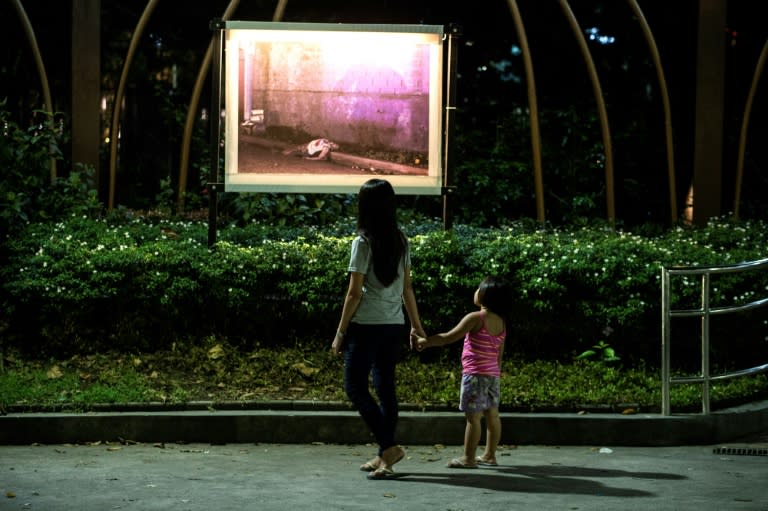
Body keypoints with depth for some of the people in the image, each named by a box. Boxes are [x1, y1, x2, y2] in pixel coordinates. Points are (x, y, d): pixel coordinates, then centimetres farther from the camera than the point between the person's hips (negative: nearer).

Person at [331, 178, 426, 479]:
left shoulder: (363, 243, -12)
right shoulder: (401, 242, 7)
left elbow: (354, 293, -12)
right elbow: (407, 288, 12)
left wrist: (340, 333, -5)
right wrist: (416, 325, 20)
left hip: (366, 326, -7)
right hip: (394, 326, 7)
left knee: (355, 387, 0)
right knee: (385, 387, 11)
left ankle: (389, 446, -11)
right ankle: (384, 456, 13)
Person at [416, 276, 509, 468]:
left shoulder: (475, 318, -13)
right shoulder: (501, 322, 9)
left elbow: (448, 338, -12)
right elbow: (500, 353, 15)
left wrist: (425, 341, -2)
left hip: (476, 375, -8)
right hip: (493, 375, 8)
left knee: (473, 416, -6)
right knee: (492, 415, 11)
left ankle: (468, 458, -5)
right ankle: (490, 455, 17)